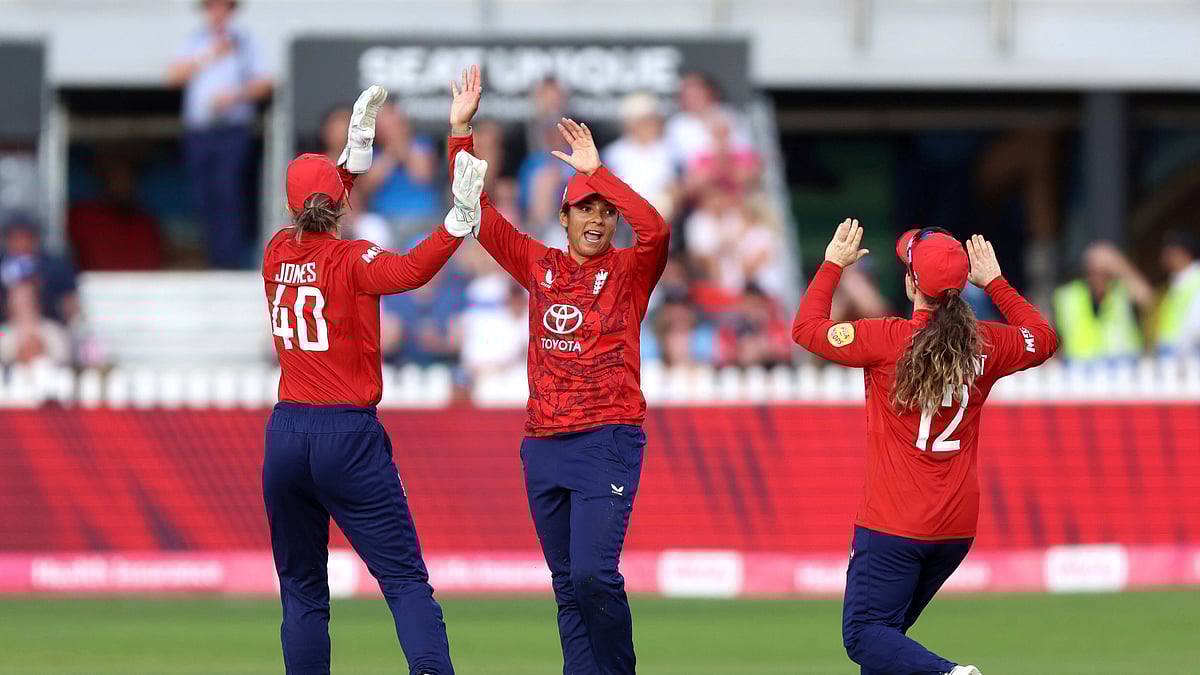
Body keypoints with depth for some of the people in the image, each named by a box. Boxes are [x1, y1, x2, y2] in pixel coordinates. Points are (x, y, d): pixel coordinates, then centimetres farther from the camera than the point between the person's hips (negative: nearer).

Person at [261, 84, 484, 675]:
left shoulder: (278, 253, 5)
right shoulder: (350, 261, -8)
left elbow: (309, 216, 25)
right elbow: (411, 270, -27)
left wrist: (356, 146, 25)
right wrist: (461, 220, -36)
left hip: (286, 433, 4)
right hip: (349, 437, -4)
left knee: (301, 587, 10)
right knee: (404, 576, -7)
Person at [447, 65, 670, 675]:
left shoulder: (628, 273, 0)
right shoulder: (540, 267, 10)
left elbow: (655, 230, -21)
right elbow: (478, 215, 9)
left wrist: (597, 172, -20)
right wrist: (461, 131, 2)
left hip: (608, 441, -5)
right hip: (544, 443, 5)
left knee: (593, 574, -16)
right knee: (567, 585, 7)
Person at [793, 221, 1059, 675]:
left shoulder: (889, 341, -12)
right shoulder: (985, 344, 1)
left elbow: (805, 328, -1)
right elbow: (1044, 339, 23)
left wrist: (832, 265, 10)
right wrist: (995, 282, 27)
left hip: (892, 526, -6)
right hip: (957, 526, 6)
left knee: (864, 635, -7)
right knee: (888, 627, 20)